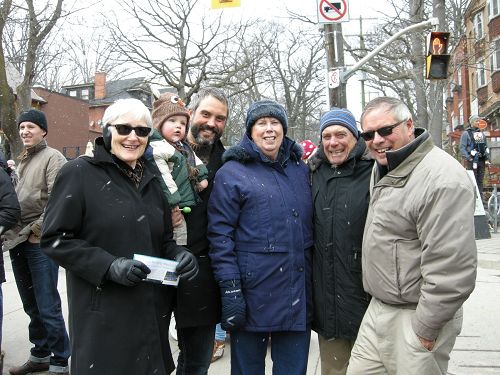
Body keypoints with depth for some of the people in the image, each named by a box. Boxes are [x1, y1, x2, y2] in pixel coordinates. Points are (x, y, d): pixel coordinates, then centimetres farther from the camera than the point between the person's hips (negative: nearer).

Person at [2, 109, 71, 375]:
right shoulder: (23, 161, 17)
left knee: (48, 306, -3)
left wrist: (36, 231, -14)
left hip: (40, 242, -8)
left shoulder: (53, 158, -7)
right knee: (31, 305, 16)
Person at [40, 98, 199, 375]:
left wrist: (179, 256, -4)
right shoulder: (80, 173, -7)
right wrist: (109, 266, -22)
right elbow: (55, 238, -10)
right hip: (102, 316, -6)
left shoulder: (150, 181, 13)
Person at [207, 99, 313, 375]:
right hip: (252, 297, -4)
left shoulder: (300, 169, 13)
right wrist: (230, 289, -15)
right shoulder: (231, 174, -4)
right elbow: (220, 236, -9)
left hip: (298, 295, 5)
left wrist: (311, 275, 15)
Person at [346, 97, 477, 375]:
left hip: (415, 317, -8)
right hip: (378, 309, 9)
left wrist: (426, 329, -19)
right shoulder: (383, 168, 8)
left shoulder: (443, 179, -23)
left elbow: (452, 269, -25)